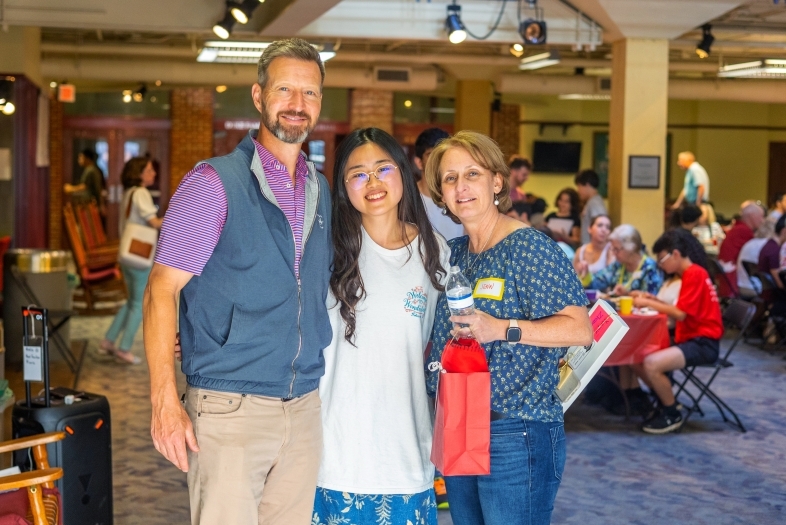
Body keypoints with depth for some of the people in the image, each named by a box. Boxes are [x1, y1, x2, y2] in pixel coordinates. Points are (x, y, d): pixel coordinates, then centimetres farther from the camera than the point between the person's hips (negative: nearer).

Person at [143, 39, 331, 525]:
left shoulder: (321, 190, 12)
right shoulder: (215, 183, -7)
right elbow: (162, 289, -10)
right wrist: (165, 399, -17)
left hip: (304, 408, 6)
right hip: (230, 409, -5)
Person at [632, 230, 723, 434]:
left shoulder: (694, 274, -14)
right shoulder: (690, 274, 17)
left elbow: (681, 314, -21)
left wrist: (649, 303, -12)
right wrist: (655, 301, 5)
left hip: (703, 343, -10)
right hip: (690, 338, 10)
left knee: (651, 364, -28)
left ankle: (672, 414, -7)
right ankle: (667, 402, 16)